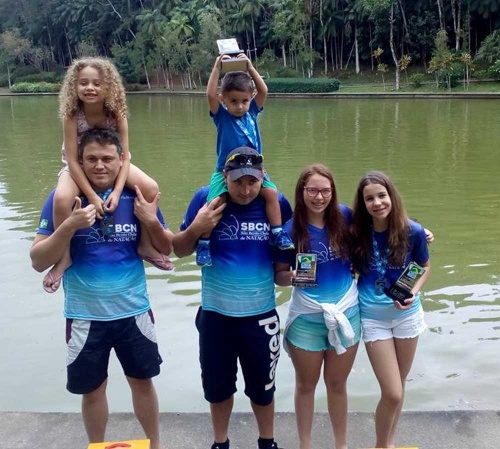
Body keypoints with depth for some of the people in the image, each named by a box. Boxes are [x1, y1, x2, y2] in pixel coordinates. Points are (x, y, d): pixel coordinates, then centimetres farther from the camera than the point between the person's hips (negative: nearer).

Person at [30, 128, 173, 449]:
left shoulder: (137, 196, -5)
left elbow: (167, 249, 2)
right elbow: (38, 261, -12)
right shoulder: (62, 198, -9)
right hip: (85, 316, -1)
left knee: (143, 381, 16)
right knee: (92, 388, 14)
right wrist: (70, 225, -28)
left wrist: (151, 221, -18)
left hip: (133, 311, 1)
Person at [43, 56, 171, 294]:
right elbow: (73, 159, -24)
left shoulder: (117, 114, -18)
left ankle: (146, 245, -1)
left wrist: (117, 191, -30)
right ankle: (64, 256, -12)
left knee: (151, 188, -20)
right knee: (61, 198, -35)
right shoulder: (71, 115, -23)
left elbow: (124, 155, -17)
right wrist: (92, 196, -33)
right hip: (78, 167, -2)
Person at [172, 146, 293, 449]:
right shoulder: (206, 197, -11)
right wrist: (196, 228, -20)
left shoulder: (277, 203, -8)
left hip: (261, 316, 0)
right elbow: (179, 251, -2)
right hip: (215, 314, 0)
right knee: (218, 386, 17)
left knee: (262, 388, 15)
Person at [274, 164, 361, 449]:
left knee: (337, 384, 19)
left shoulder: (344, 216, -7)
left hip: (347, 313, 2)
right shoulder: (291, 229, -12)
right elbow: (279, 275, -8)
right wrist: (292, 276, -29)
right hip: (307, 318, -1)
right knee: (306, 385, 17)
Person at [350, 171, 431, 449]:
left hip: (407, 314, 2)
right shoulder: (356, 232, -14)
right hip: (373, 317, -2)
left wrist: (413, 293, -13)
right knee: (392, 394, -3)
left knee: (398, 387, 17)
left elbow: (425, 267, 3)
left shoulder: (413, 231, -13)